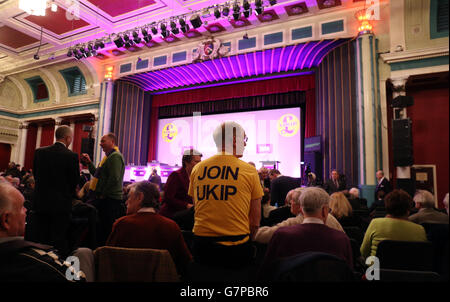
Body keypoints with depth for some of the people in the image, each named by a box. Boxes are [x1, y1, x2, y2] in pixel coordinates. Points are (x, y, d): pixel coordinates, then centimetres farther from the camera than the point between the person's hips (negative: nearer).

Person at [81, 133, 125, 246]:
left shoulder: (115, 156, -15)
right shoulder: (109, 156, 19)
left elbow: (114, 178, -24)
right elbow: (98, 175, 22)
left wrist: (103, 194, -17)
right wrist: (89, 163, 13)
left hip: (110, 200, -10)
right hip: (104, 199, 10)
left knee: (106, 229, -3)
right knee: (100, 228, 18)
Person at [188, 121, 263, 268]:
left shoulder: (197, 168, 1)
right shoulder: (250, 171, -7)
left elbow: (197, 209, 10)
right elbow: (255, 220, -4)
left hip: (201, 245, 3)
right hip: (236, 248, -2)